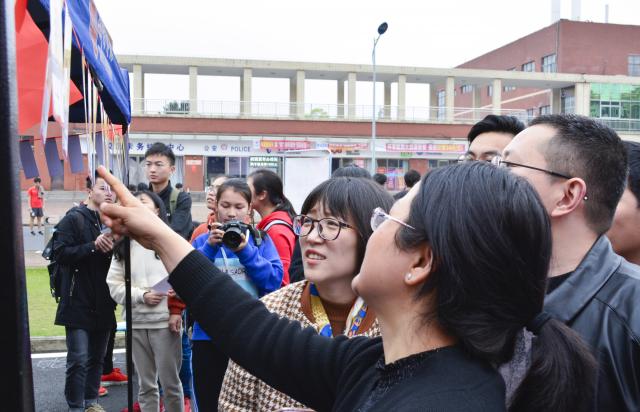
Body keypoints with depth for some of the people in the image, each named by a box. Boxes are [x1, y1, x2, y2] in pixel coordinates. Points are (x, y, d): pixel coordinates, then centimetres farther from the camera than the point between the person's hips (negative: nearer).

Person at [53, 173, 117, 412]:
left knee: (97, 358, 14)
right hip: (78, 303, -5)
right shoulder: (73, 219, -5)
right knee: (78, 360, -3)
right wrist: (93, 246, -21)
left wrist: (112, 248, -9)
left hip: (103, 303, 5)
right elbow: (60, 254, -14)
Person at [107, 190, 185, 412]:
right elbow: (114, 284, 6)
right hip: (136, 323, 4)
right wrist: (141, 296, -9)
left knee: (170, 382, 2)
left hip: (164, 321, -4)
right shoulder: (123, 246, 12)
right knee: (145, 384, 13)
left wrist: (177, 311, -13)